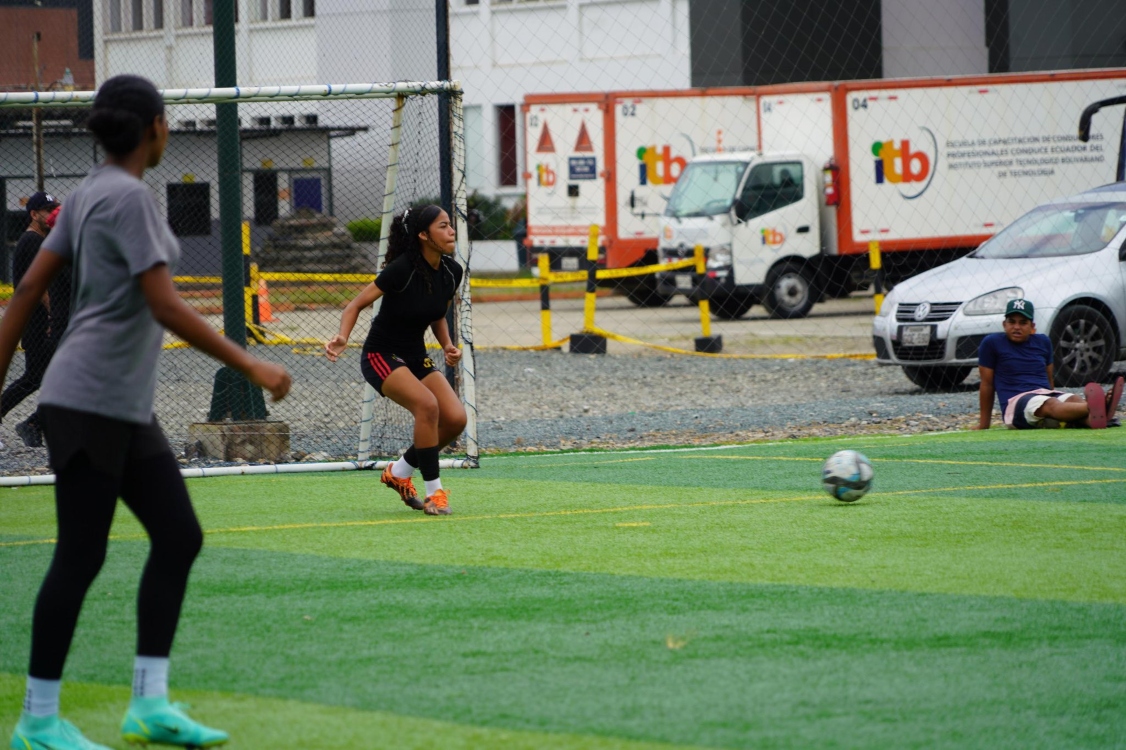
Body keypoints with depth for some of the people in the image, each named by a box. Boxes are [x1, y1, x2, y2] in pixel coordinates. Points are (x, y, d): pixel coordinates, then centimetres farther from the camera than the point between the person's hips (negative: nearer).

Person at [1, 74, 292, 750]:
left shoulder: (91, 193, 12)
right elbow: (165, 306, -20)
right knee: (81, 557, -4)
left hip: (129, 412, 9)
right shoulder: (128, 197, -15)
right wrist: (250, 367, -17)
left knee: (179, 537, 6)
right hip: (88, 403, -9)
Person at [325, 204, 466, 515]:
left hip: (416, 358, 7)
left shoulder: (452, 272, -2)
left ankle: (399, 472, 14)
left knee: (455, 418, -10)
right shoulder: (402, 269, -22)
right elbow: (357, 304, -18)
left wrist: (447, 345, -3)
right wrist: (342, 338, -35)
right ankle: (434, 492, -18)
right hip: (382, 356, -7)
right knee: (427, 405, -30)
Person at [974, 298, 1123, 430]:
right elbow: (987, 384, 8)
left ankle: (1095, 417, -69)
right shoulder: (992, 343, 5)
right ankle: (1092, 408, -72)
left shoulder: (1043, 342, 20)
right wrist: (984, 425, 11)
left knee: (1075, 399, -31)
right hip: (1015, 402, -5)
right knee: (1050, 404, -39)